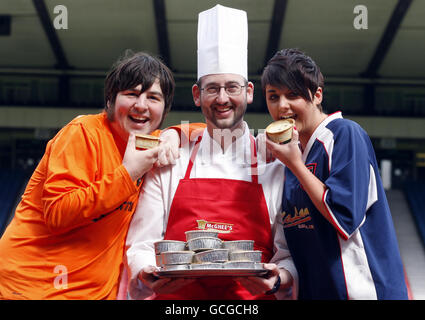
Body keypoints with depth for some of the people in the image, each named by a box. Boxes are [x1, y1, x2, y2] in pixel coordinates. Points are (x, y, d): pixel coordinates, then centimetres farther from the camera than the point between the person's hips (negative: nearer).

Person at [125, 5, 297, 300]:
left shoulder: (275, 164, 9)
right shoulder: (170, 162, 12)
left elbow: (290, 253, 8)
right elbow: (141, 245, 10)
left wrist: (278, 279, -12)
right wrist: (147, 276, -10)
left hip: (251, 297, -1)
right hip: (175, 296, 1)